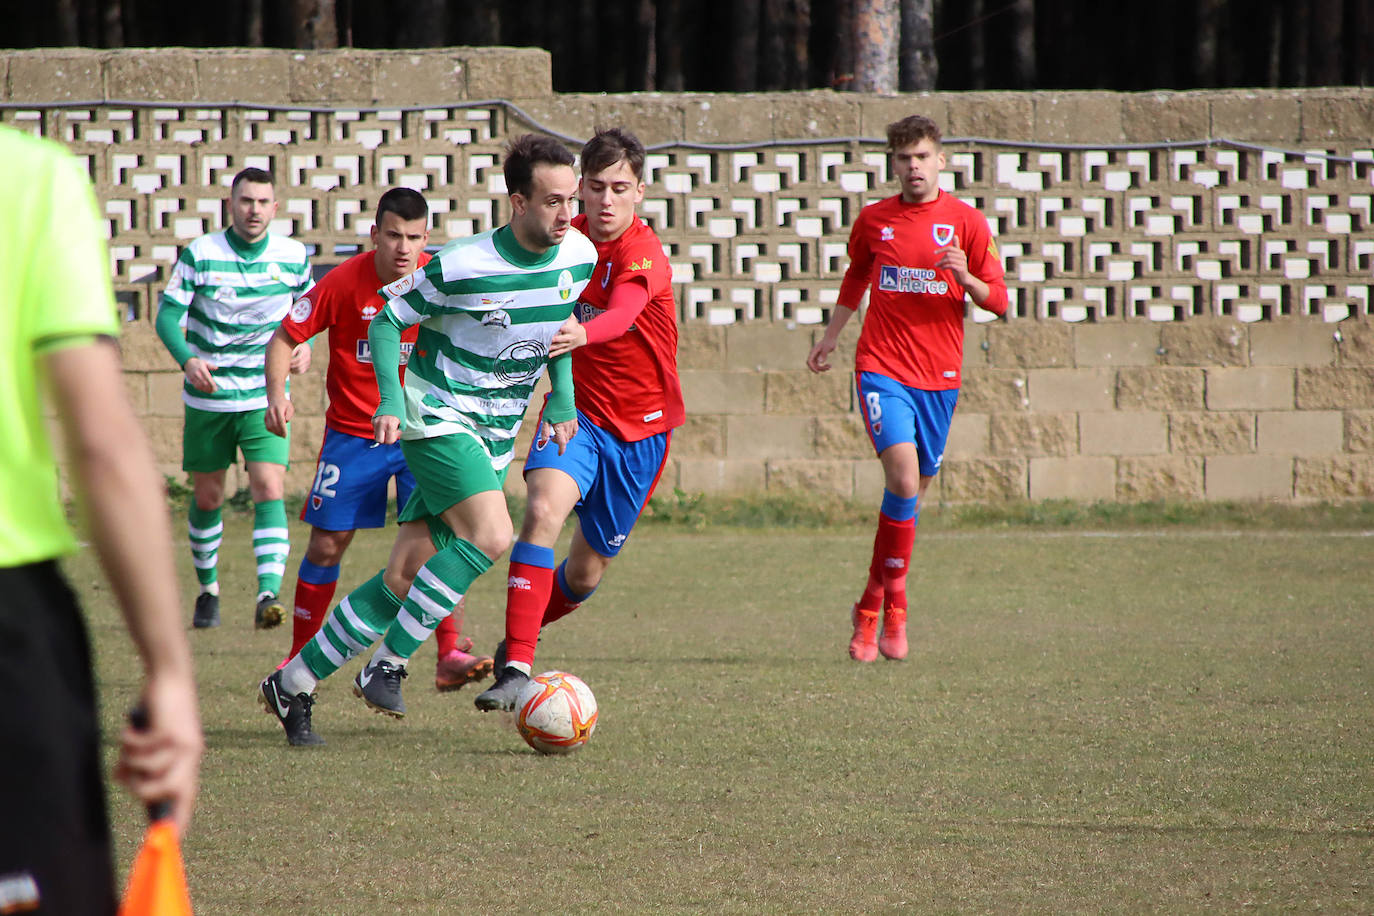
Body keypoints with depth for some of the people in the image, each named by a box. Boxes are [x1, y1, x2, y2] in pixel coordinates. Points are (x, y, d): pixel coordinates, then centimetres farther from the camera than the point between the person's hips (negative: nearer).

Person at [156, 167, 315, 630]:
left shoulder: (294, 256, -2)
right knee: (207, 497, 9)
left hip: (266, 397, 0)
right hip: (208, 398, 0)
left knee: (269, 489, -17)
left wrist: (305, 344, -5)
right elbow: (168, 315, -11)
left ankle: (269, 595, -23)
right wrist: (188, 359, -29)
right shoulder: (199, 254, -9)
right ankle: (208, 589, 31)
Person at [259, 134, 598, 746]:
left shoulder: (579, 257, -2)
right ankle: (387, 665, -16)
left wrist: (562, 396, 10)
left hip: (495, 438, 6)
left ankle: (293, 685, 10)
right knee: (491, 537, -27)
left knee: (407, 576, 0)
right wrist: (390, 398, -20)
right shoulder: (460, 265, -18)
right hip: (437, 416, -6)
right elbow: (388, 321, -6)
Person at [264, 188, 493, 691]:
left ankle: (450, 656, -12)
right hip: (352, 434, -1)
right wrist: (276, 393, -21)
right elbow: (285, 338, -6)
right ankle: (299, 658, 17)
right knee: (327, 545, 2)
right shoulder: (344, 283, -14)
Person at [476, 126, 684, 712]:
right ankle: (516, 667, -33)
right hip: (577, 409, 2)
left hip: (639, 427, -2)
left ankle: (527, 627, 43)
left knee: (585, 575, 9)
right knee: (544, 509, -28)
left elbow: (621, 314, -44)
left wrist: (582, 334, -64)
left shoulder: (643, 255, -21)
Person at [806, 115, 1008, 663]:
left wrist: (965, 278, -17)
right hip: (882, 366, -1)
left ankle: (872, 606, 24)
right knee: (903, 475, -20)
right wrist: (831, 336, 27)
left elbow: (998, 302, 2)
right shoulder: (873, 221, 6)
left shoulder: (966, 223, 2)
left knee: (913, 488, 8)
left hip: (939, 375, 1)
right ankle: (893, 608, -11)